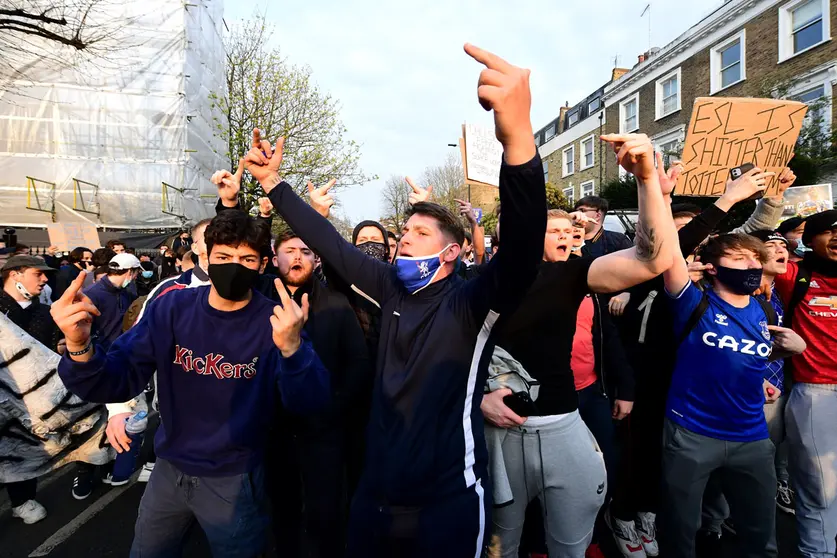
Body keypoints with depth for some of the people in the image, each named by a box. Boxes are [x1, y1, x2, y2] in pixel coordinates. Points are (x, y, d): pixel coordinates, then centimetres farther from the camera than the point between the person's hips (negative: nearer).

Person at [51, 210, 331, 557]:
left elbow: (309, 403, -28)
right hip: (169, 468, 3)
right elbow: (119, 381, -12)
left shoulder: (276, 322, -19)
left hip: (233, 480, -3)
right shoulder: (172, 308, -11)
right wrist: (80, 347, -34)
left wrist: (292, 347, -48)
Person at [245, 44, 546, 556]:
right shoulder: (392, 291, 2)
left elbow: (522, 255, -33)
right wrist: (273, 183, 8)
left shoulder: (470, 304, -15)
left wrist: (518, 139, -49)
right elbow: (332, 245, 8)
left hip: (447, 504, -5)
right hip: (376, 497, 6)